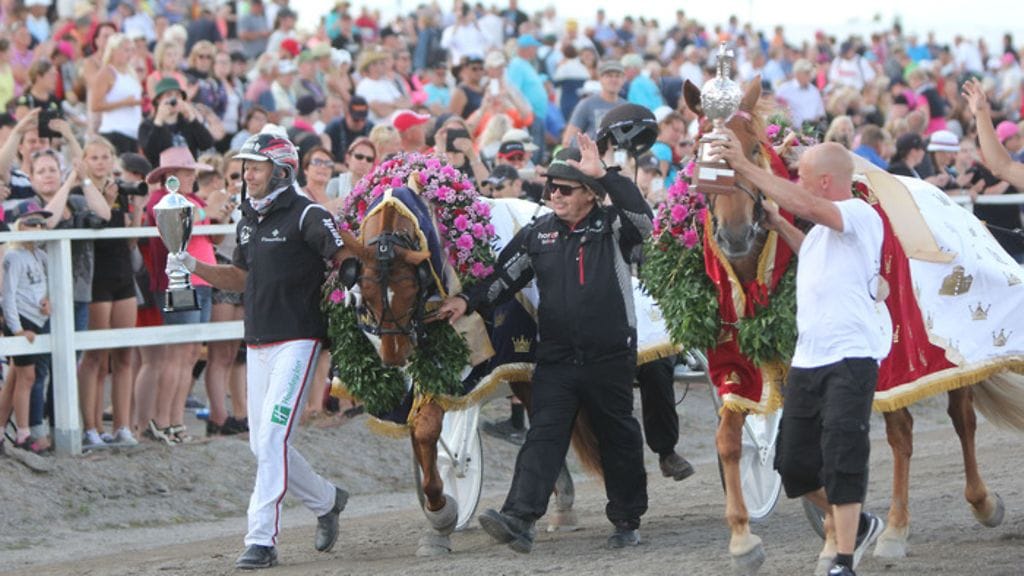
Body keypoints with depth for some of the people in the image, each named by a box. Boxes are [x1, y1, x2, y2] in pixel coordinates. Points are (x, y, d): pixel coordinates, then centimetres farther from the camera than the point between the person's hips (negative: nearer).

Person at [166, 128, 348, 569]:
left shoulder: (307, 217, -10)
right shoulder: (248, 221, 15)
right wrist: (194, 267, 11)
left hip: (297, 340, -8)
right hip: (258, 345, 8)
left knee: (272, 437, -15)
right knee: (262, 444, 11)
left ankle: (262, 540, -15)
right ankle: (326, 500, 32)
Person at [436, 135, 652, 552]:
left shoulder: (612, 227, -2)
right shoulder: (537, 234, 8)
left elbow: (642, 218, -23)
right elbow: (505, 277, 11)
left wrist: (604, 176, -28)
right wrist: (469, 302, -3)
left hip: (611, 359, -2)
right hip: (556, 360, 2)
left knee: (619, 440, 10)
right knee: (543, 436, -10)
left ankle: (627, 521, 24)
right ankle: (519, 519, -22)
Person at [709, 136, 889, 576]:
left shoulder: (861, 215, -12)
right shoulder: (825, 225, 17)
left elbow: (804, 204, -29)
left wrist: (745, 167, -24)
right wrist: (776, 223, 29)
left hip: (850, 357, -9)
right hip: (807, 359, 10)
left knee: (842, 461, -12)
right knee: (795, 463, 11)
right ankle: (856, 525, 30)